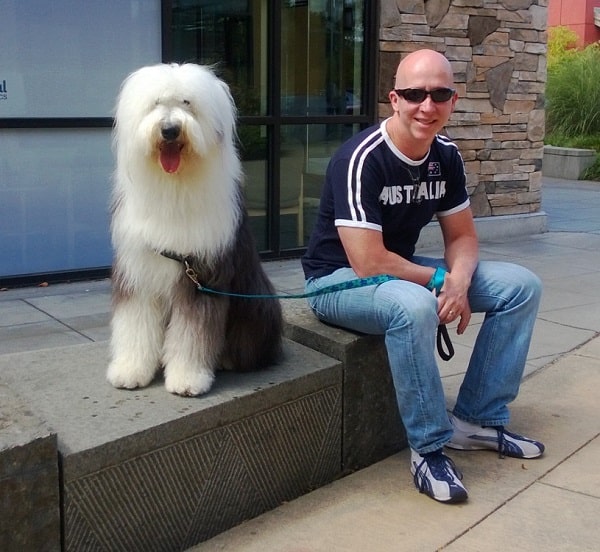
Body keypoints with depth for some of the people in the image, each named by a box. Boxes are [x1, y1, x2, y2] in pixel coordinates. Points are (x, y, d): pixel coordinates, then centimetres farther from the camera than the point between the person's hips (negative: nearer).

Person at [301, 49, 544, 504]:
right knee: (414, 305, -40)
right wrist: (439, 278, -17)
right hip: (338, 279, -8)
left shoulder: (446, 156, -2)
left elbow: (463, 235, 5)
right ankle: (429, 447, -21)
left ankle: (477, 419, 2)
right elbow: (368, 264, -30)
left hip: (400, 269, 8)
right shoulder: (362, 159, -25)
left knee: (522, 286, -1)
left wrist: (459, 282, -17)